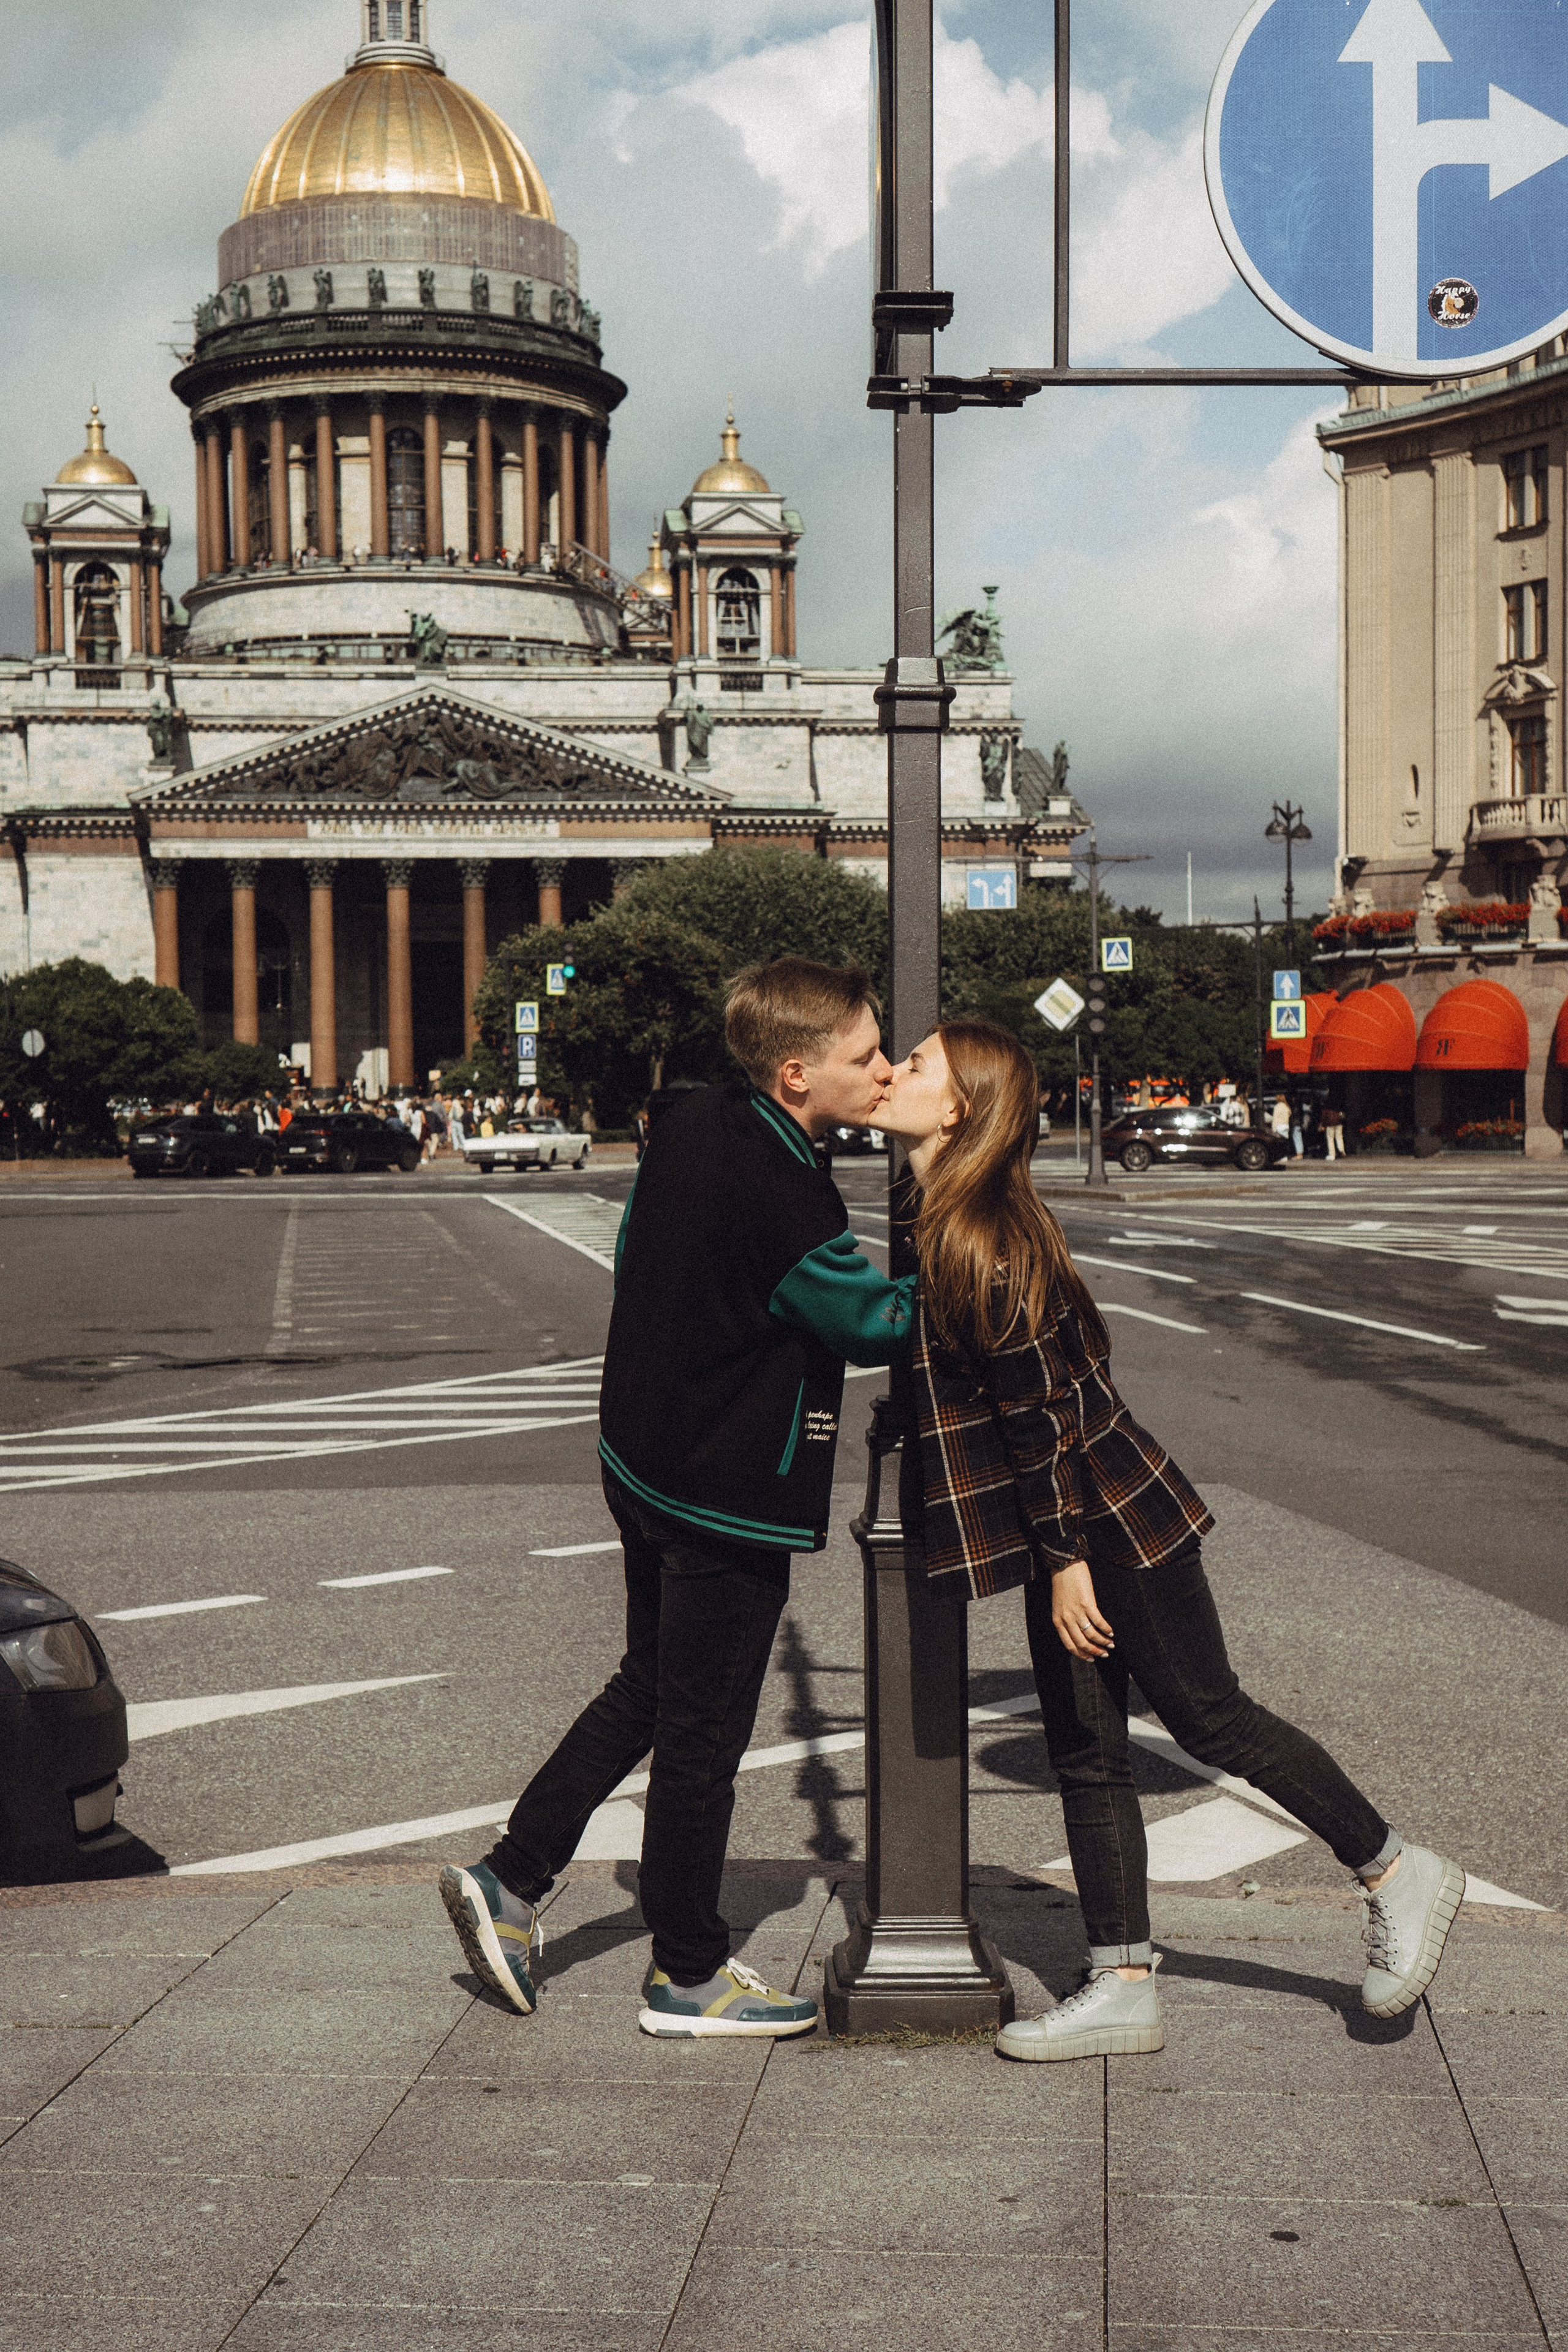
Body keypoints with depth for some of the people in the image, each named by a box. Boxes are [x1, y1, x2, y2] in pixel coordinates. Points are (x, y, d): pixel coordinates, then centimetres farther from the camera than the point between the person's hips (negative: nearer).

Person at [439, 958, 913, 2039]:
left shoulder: (689, 1121, 1)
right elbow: (873, 1323, -15)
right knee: (703, 1733, 5)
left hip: (644, 1456, 9)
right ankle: (689, 1976, 19)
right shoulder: (786, 1197, -26)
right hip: (730, 1497, -9)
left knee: (648, 1686, 23)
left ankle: (510, 1883, 26)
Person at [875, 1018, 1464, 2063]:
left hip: (1108, 1519, -10)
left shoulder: (983, 1244, -22)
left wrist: (1068, 1559, -18)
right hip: (1072, 1530, 10)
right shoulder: (947, 1226, 8)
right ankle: (1124, 1989, 15)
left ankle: (1400, 1874, 18)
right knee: (1085, 1752, 10)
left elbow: (1043, 1414, -21)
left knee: (1209, 1715, 2)